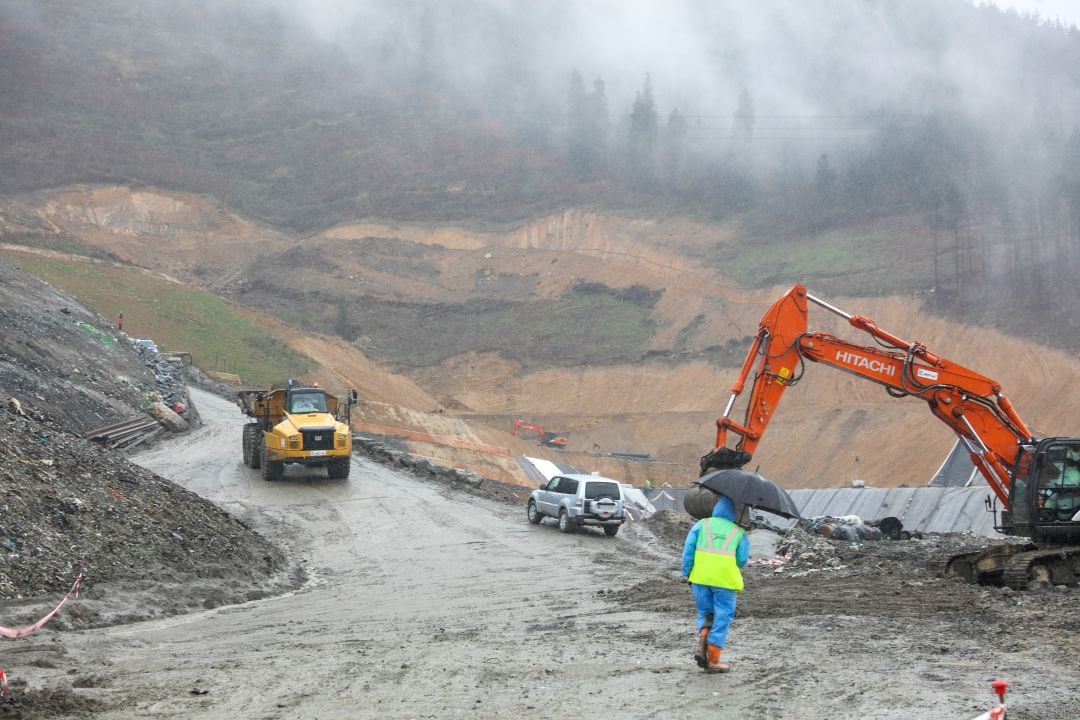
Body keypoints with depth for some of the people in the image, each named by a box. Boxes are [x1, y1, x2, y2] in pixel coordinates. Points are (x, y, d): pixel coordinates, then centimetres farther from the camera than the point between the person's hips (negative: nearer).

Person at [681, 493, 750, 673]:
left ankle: (702, 647, -4)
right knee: (722, 618, 7)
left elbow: (688, 549, 0)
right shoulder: (739, 533, 8)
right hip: (725, 580, -2)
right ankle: (713, 660, 5)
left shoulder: (701, 525, 9)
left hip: (700, 578, 2)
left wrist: (687, 572, 5)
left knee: (705, 613, 19)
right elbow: (742, 559, 1)